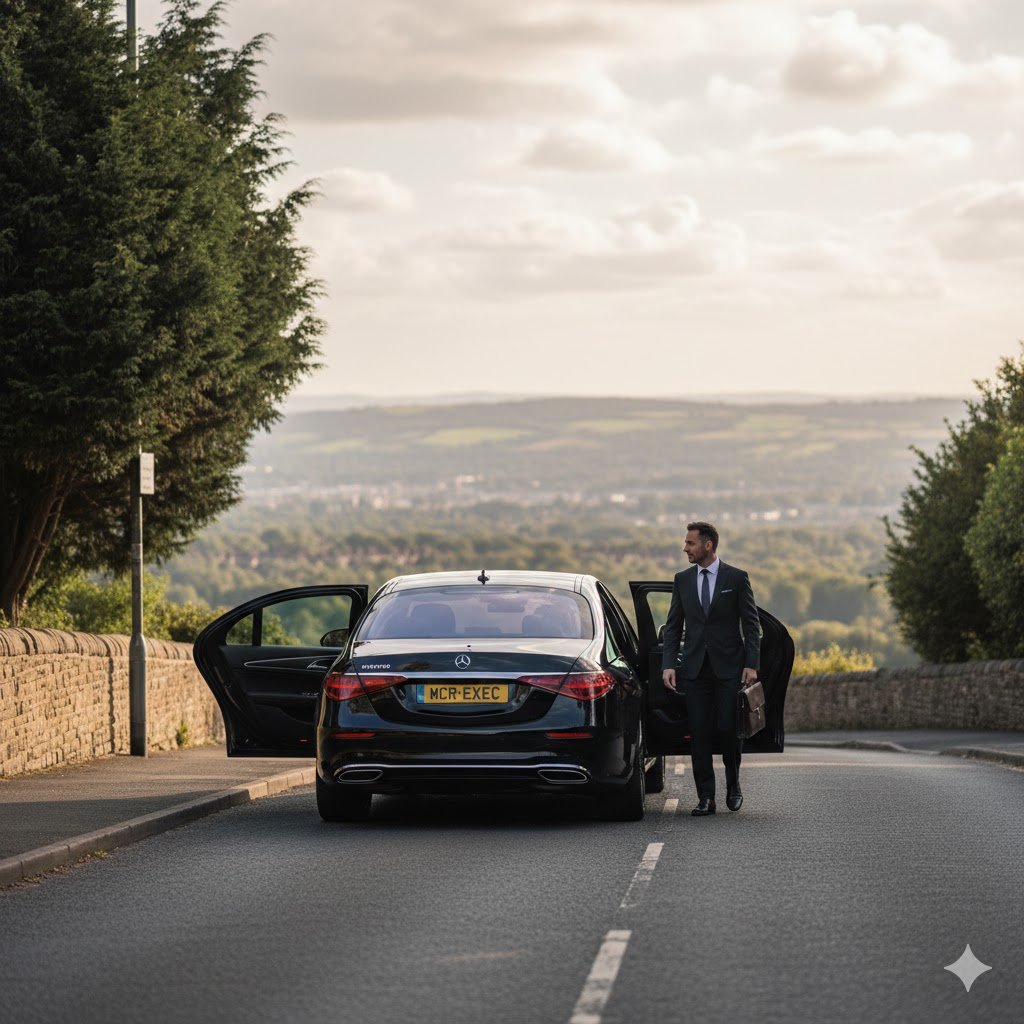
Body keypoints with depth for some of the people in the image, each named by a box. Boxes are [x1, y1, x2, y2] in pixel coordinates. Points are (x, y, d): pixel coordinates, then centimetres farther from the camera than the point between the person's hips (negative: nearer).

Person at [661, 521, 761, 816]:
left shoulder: (737, 578, -1)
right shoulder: (682, 580, 9)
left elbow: (751, 624, 0)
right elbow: (674, 626, 10)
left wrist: (752, 664, -8)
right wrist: (668, 664, 0)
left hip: (729, 667, -3)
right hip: (694, 667, 3)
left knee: (728, 729, -5)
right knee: (699, 733, -1)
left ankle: (733, 785, 20)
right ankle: (705, 798, 2)